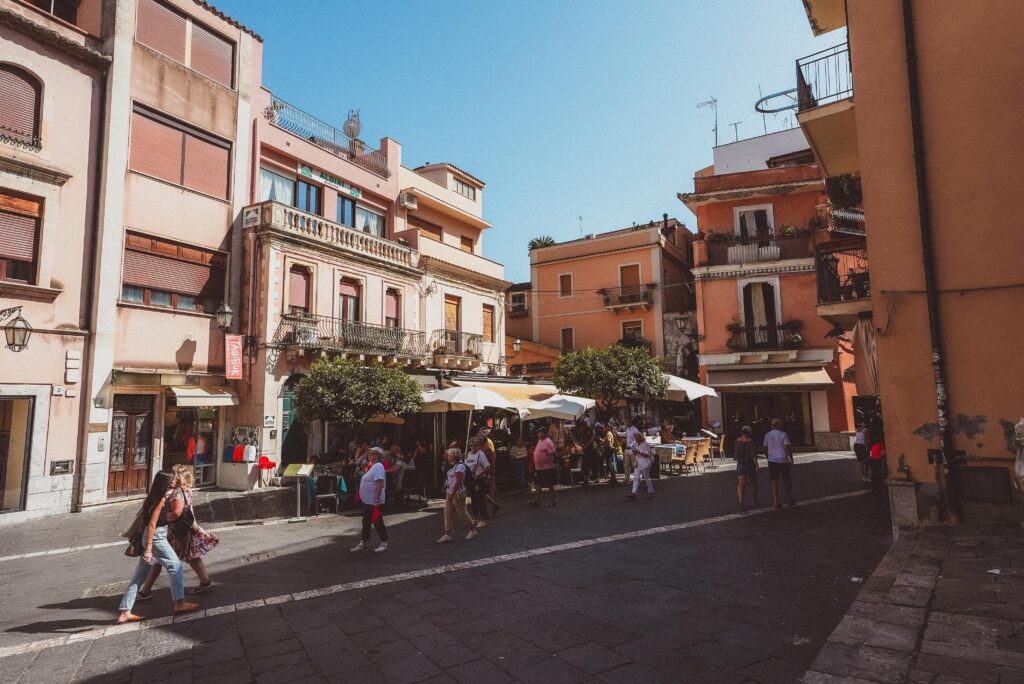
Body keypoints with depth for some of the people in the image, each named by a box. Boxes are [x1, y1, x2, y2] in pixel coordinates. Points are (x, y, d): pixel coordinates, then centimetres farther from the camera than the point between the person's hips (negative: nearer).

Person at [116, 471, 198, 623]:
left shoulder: (161, 496, 11)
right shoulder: (161, 499, -15)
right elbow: (152, 524, -19)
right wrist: (148, 549, -20)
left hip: (151, 537, 9)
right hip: (155, 537, -9)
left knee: (139, 576, 11)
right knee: (176, 567, -3)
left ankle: (124, 613, 14)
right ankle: (179, 604, 0)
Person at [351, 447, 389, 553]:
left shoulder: (378, 466, -17)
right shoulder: (372, 466, 15)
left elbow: (380, 483, -25)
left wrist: (377, 499, -29)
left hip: (374, 501, -10)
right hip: (367, 500, 10)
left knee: (377, 522, 0)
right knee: (366, 522, 15)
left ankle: (384, 543, 11)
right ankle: (362, 544, 23)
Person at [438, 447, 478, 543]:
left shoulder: (460, 466, -16)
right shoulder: (453, 466, 14)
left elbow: (458, 481, -23)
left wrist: (452, 494, -25)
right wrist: (448, 494, 18)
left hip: (457, 494, -9)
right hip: (450, 494, 10)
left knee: (462, 513, 2)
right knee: (447, 514, 5)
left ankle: (472, 530, 20)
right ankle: (447, 535, 9)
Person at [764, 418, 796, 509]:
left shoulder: (767, 435, 3)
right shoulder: (783, 435, -8)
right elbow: (787, 448, -13)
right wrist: (791, 458, -4)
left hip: (772, 461, 3)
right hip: (783, 460, -2)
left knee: (774, 481, 4)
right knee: (787, 480, 15)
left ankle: (776, 502, 2)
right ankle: (790, 499, 27)